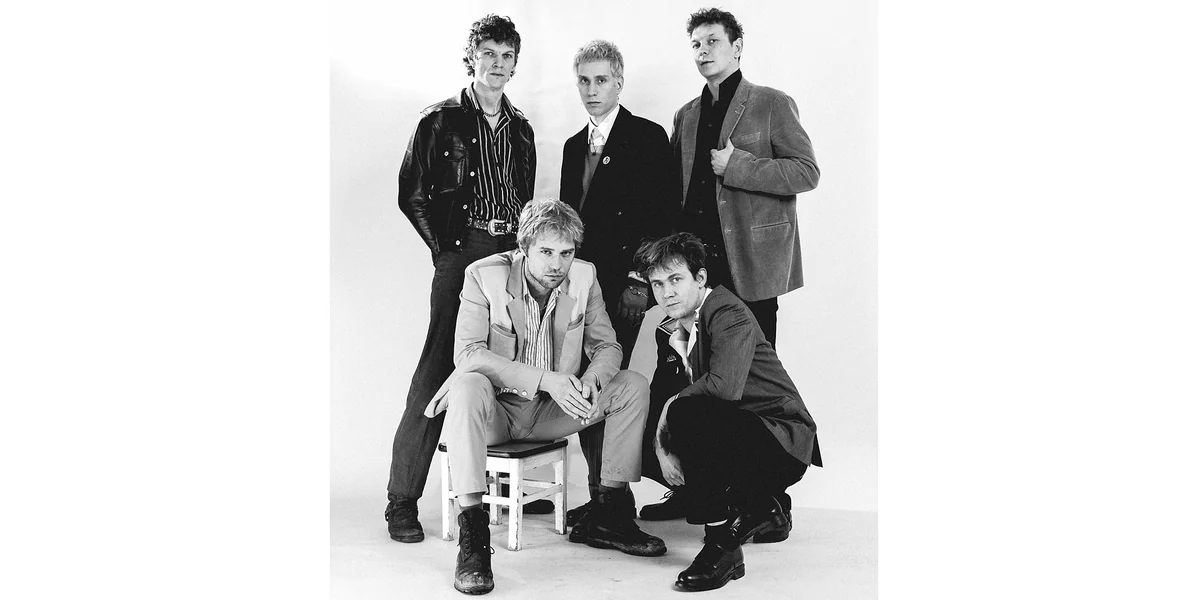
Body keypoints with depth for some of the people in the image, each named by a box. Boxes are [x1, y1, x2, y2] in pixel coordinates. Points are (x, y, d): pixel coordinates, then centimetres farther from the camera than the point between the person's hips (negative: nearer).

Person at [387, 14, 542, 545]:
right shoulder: (440, 121, 3)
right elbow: (412, 196, 2)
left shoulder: (521, 129, 18)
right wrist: (446, 250, -4)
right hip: (461, 253, -5)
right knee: (438, 366, -9)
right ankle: (402, 501, -3)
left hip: (515, 254, 5)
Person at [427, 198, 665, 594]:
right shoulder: (484, 275, -15)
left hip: (552, 411, 4)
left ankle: (608, 516, -2)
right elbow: (467, 353, -23)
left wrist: (591, 380, -24)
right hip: (496, 407, -4)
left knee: (634, 386, -10)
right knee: (469, 387, -37)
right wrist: (545, 379, -33)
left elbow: (607, 346, 2)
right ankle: (471, 538, -34)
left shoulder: (584, 277, -3)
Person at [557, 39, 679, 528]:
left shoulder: (647, 137, -1)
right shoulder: (575, 146, 20)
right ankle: (601, 495, 15)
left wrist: (640, 280, -13)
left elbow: (664, 213, -8)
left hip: (622, 283, -6)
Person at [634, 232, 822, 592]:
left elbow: (725, 385, -35)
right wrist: (661, 447, -11)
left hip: (783, 446, -9)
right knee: (639, 445, 4)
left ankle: (722, 544, -20)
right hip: (730, 434, 9)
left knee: (686, 413, -31)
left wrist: (672, 408, -19)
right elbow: (660, 394, 8)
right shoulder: (670, 329, 8)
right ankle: (756, 510, 11)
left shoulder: (730, 314, -18)